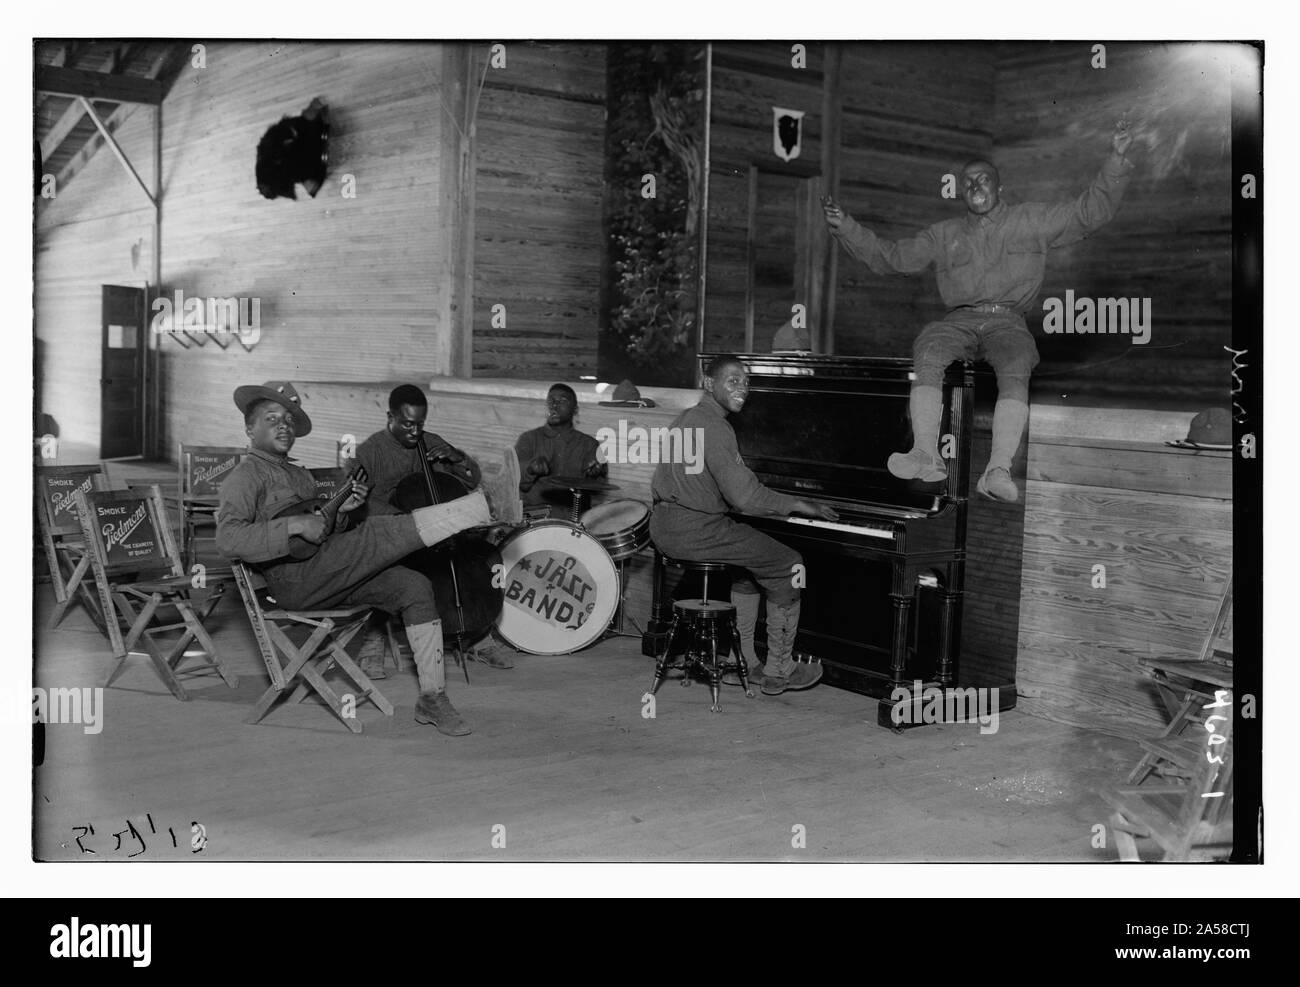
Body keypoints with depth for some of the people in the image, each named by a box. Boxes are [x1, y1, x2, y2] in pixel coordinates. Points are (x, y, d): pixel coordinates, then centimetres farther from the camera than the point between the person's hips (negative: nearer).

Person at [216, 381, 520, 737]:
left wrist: (341, 510, 6)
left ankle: (432, 697, -6)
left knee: (414, 586, -7)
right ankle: (489, 504, -23)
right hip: (295, 580, -8)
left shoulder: (299, 475, 27)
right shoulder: (244, 477, -1)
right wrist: (294, 526, -24)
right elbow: (228, 540, -18)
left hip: (329, 577, 9)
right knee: (389, 532, -21)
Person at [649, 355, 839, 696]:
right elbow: (744, 495, -22)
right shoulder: (713, 426, -17)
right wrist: (798, 505, -11)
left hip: (665, 526, 10)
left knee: (752, 557, 28)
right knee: (789, 565, 2)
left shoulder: (685, 418, 16)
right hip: (695, 530, -10)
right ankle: (779, 671, 9)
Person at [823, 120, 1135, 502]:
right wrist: (844, 227, 15)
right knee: (927, 353, -33)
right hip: (959, 320, 2)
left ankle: (998, 470, -48)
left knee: (1016, 371, -35)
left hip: (1008, 322, -1)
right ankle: (926, 454, -43)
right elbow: (890, 256, 25)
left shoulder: (1031, 220, 20)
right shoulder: (945, 234, 26)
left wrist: (1116, 160, 4)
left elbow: (1091, 212, 16)